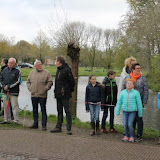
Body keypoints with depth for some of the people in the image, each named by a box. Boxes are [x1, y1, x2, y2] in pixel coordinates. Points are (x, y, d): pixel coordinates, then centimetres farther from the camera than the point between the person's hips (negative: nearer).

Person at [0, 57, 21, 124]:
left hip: (14, 92, -5)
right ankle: (6, 119, 19)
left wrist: (8, 86, -13)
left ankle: (16, 120, 1)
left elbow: (17, 82, -9)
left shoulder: (17, 71, -2)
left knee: (14, 106, -4)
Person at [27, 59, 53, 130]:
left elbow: (50, 82, -4)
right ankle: (35, 124, 23)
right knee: (35, 110, 13)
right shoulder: (32, 73, 10)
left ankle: (44, 125, 5)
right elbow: (28, 81, 17)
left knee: (43, 110, 0)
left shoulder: (46, 73, -2)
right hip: (33, 95, 4)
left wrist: (45, 88, -9)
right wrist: (30, 88, 5)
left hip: (42, 95, -4)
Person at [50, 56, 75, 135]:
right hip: (58, 95, 9)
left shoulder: (66, 70, -13)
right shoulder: (58, 70, 14)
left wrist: (69, 90, -5)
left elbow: (72, 82, -13)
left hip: (64, 95, -9)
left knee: (67, 111, -3)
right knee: (59, 111, 14)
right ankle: (58, 127, 22)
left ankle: (69, 128, 1)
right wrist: (56, 91, 15)